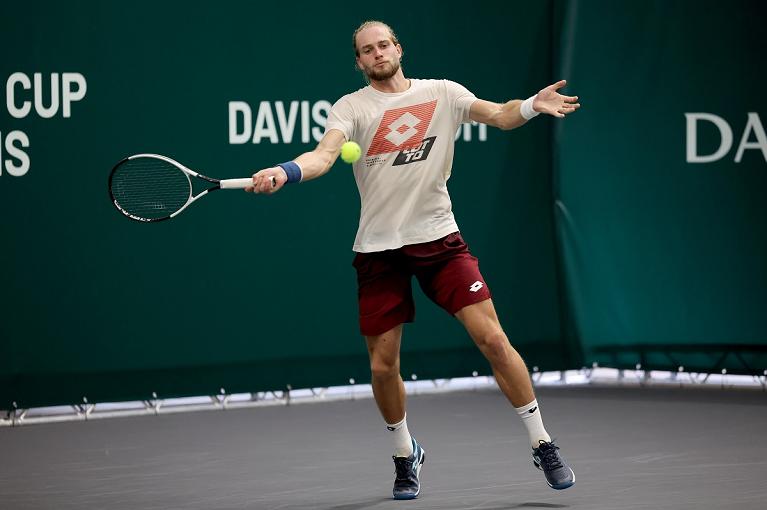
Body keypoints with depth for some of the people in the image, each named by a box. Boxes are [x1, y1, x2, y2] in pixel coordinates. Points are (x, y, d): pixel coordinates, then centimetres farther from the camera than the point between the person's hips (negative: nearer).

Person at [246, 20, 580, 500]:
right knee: (383, 366, 4)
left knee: (493, 339, -10)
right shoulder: (351, 107, 1)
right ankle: (406, 455, 30)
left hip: (439, 238, 0)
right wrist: (284, 172, -35)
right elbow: (325, 155, -14)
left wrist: (532, 105, -25)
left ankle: (543, 445, 3)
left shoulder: (442, 93, 5)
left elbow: (498, 115, -3)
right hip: (379, 249, 0)